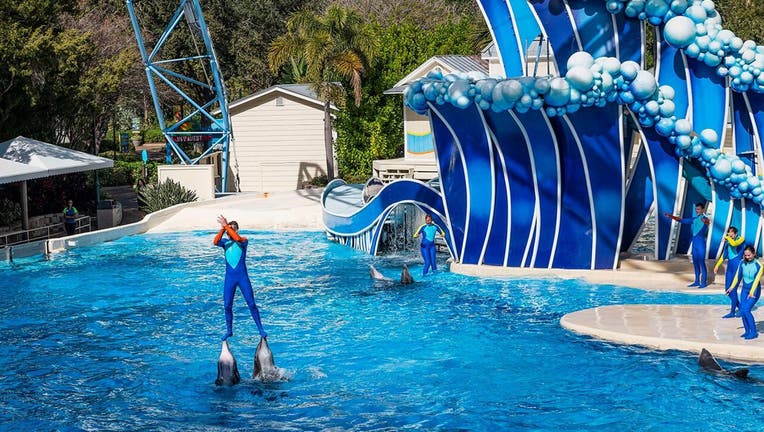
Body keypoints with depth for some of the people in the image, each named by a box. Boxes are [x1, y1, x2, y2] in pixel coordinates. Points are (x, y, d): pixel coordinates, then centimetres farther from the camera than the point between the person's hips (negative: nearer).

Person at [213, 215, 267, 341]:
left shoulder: (243, 241, -3)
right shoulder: (225, 241, 5)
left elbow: (237, 238, -28)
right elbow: (215, 242, -17)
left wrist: (226, 226, -26)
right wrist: (222, 229, -27)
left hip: (243, 277, -3)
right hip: (229, 277, 3)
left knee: (251, 304, -3)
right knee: (227, 305, 3)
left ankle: (261, 329, 6)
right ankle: (229, 331, 17)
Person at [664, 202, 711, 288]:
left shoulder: (705, 219, -10)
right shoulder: (694, 219, 12)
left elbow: (707, 221, -34)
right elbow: (682, 220, 18)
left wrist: (705, 221, -59)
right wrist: (671, 216, 10)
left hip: (701, 243, -7)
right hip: (694, 243, 7)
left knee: (702, 263, -5)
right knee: (695, 263, 10)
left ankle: (704, 282, -1)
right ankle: (697, 281, 16)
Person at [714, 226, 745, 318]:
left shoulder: (741, 239, -9)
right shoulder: (727, 241, 8)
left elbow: (734, 243, -32)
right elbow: (724, 255, 16)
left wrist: (727, 238, -16)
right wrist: (717, 265, 13)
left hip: (737, 265, -7)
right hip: (730, 266, 7)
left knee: (733, 289, -8)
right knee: (727, 289, 8)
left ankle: (732, 312, 2)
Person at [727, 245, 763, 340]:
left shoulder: (759, 266, -18)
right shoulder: (742, 262, -5)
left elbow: (757, 280, -24)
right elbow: (738, 276, 6)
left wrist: (752, 292, -33)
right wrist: (732, 287, 11)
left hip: (754, 290, -5)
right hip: (744, 289, 5)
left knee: (746, 310, -17)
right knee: (742, 311, 0)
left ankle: (754, 332, -8)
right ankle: (747, 331, 13)